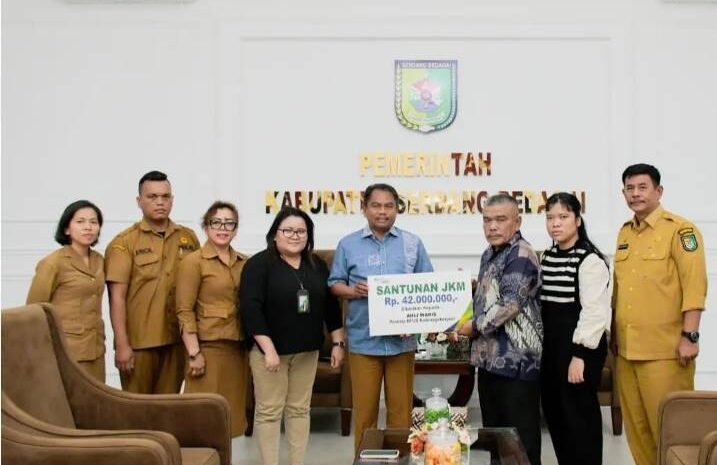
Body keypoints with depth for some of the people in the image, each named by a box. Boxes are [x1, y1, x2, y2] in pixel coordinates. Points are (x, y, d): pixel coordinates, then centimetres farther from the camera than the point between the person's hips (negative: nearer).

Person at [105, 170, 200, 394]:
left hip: (178, 339, 3)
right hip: (138, 341, -3)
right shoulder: (124, 243, -3)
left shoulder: (189, 238, 8)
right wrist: (122, 344, -13)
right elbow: (117, 298, -8)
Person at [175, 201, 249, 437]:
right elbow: (184, 311, -11)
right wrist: (194, 353, -16)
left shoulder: (243, 263, 11)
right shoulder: (193, 261, -6)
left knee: (230, 413, 11)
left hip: (237, 348, 6)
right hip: (209, 347, -6)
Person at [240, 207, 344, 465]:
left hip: (306, 350, 5)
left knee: (299, 409, 11)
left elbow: (331, 305, 12)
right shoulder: (259, 264, -9)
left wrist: (338, 342, 7)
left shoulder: (317, 265, 8)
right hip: (270, 349, -5)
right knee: (269, 411, 1)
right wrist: (268, 349, -22)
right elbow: (251, 308, -17)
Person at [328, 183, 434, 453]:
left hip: (402, 339, 1)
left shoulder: (412, 243, 6)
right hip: (364, 340, -1)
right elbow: (335, 284, 6)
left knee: (401, 407, 9)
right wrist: (353, 291, -16)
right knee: (364, 408, 5)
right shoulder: (348, 244, 4)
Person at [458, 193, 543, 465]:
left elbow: (509, 305, -22)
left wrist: (475, 326, -10)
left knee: (521, 438, -2)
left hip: (516, 361, -9)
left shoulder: (521, 255, -13)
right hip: (490, 359, 9)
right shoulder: (489, 254, 15)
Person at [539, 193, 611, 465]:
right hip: (550, 345, 8)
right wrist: (541, 342, 15)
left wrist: (580, 355, -20)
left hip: (580, 347, -8)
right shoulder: (547, 257, 12)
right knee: (553, 412, 14)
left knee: (578, 415, -1)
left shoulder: (590, 259, -13)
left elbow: (594, 311, -18)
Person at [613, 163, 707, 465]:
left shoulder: (679, 230, -7)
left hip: (664, 349, -6)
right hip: (627, 348, 7)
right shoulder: (624, 233, 13)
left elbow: (694, 285, -13)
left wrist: (689, 336, -17)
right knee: (636, 424, 12)